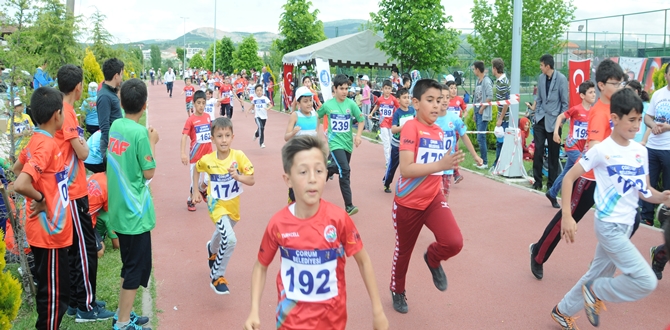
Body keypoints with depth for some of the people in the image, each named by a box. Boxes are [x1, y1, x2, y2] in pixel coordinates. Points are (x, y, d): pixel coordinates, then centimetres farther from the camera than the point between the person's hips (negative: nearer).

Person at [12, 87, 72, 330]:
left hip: (47, 230, 9)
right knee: (53, 292, 3)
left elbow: (17, 169, 22)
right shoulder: (46, 146, -22)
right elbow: (20, 184, -33)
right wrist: (40, 198, -16)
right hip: (50, 231, -9)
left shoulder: (37, 140, 6)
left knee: (52, 290, 21)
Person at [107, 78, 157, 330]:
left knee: (130, 265, 21)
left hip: (119, 209, 8)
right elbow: (149, 172, -13)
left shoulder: (115, 126, 4)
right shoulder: (140, 132, -19)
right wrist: (153, 142, -4)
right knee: (137, 268, 3)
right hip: (135, 211, -8)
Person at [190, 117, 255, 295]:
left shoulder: (238, 156, -18)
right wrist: (195, 191, 4)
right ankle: (217, 277, -3)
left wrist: (238, 176, -36)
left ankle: (212, 251, 66)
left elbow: (252, 180, -19)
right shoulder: (207, 160, -17)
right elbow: (196, 169, 7)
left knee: (222, 233, 28)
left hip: (233, 205, 3)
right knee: (230, 239, -24)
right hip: (217, 205, -3)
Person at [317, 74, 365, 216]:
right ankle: (349, 206, -16)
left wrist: (358, 135, -10)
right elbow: (317, 116, 11)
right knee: (345, 171, -18)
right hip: (335, 143, -4)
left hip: (347, 143, 4)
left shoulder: (351, 104, -3)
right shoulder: (327, 104, -5)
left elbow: (361, 120, 3)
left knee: (338, 168, 16)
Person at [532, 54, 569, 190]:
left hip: (554, 120, -4)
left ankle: (552, 182, 15)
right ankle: (537, 180, 6)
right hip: (541, 119, 4)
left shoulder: (561, 79, -10)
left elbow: (565, 102, -6)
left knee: (553, 153, 5)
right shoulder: (541, 78, 4)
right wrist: (537, 114, 8)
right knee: (538, 150, -2)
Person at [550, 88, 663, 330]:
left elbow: (644, 191, 9)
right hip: (609, 226, -7)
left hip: (626, 226, 7)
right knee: (646, 281, -13)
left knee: (597, 275, 18)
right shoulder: (601, 150, -14)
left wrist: (661, 197, -14)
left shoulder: (640, 152, 4)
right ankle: (596, 293, 8)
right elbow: (569, 178, -11)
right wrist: (567, 216, -18)